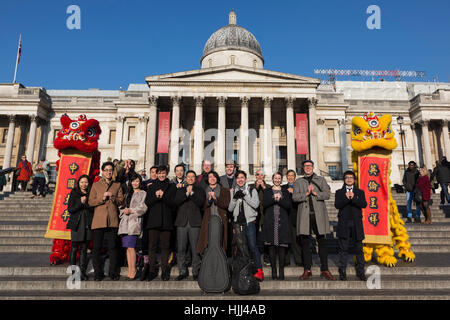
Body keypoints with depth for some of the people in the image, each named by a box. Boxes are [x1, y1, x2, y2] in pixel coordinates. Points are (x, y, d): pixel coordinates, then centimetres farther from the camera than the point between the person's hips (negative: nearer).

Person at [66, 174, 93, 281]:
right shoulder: (74, 193, 5)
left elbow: (94, 209, 1)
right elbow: (70, 209, -2)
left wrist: (86, 203, -13)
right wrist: (80, 202, -14)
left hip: (87, 224, 1)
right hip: (76, 224, -1)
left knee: (84, 249, 4)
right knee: (74, 248, 0)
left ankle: (83, 272, 9)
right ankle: (73, 272, 10)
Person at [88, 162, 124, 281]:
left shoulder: (117, 185, 15)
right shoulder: (96, 185, 12)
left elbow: (121, 200, 9)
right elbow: (91, 202, 5)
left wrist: (113, 198, -9)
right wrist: (102, 198, -10)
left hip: (113, 220, 1)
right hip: (98, 220, 0)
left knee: (113, 247, 2)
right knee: (97, 247, 1)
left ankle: (114, 272, 12)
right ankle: (98, 273, 12)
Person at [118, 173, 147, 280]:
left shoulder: (143, 193, 5)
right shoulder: (128, 193, 24)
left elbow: (142, 207, -5)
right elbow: (123, 206, 23)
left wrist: (131, 211, -11)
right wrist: (124, 211, 2)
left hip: (134, 222, -6)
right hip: (125, 222, 6)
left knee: (131, 246, -12)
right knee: (127, 247, 2)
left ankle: (133, 270, -4)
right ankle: (130, 270, 6)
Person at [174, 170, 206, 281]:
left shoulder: (200, 190, 12)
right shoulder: (180, 190, 17)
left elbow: (201, 203, -3)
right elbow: (176, 202, 1)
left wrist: (192, 193, -8)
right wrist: (186, 193, -9)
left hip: (195, 222, -2)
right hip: (182, 222, 2)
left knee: (195, 249, -1)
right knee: (181, 249, 2)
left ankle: (196, 272, 9)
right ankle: (183, 271, 14)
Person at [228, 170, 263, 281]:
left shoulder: (252, 191, 5)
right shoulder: (233, 191, 13)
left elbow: (255, 204, -9)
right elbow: (230, 208, 6)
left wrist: (245, 196, -14)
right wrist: (235, 198, -9)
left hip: (249, 222, -3)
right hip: (237, 222, 4)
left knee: (252, 246, -12)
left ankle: (259, 270, -8)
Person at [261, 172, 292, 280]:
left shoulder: (285, 192, 16)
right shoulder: (267, 191, 15)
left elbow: (289, 206, 2)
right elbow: (264, 204, 0)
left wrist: (280, 199, -11)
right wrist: (274, 198, -13)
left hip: (282, 222, 0)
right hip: (270, 222, 0)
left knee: (282, 246, -5)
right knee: (271, 246, -1)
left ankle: (281, 271, 2)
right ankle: (273, 270, 7)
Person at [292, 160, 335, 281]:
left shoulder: (321, 179, 14)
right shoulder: (298, 182, 14)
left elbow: (327, 194, 2)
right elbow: (294, 197, 1)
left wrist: (315, 193, -12)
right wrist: (306, 194, -12)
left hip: (318, 215, 0)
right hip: (304, 215, 0)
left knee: (322, 242, 3)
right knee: (305, 243, 3)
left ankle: (324, 270, 10)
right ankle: (307, 270, 11)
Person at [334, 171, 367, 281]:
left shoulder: (360, 192, 11)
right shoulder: (339, 192, 10)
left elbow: (364, 204, -6)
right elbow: (337, 205, -7)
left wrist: (353, 198, -19)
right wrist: (346, 198, -19)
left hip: (356, 223, 1)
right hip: (344, 223, -1)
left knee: (359, 248, 4)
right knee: (343, 248, 3)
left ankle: (360, 272, 15)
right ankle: (342, 272, 11)